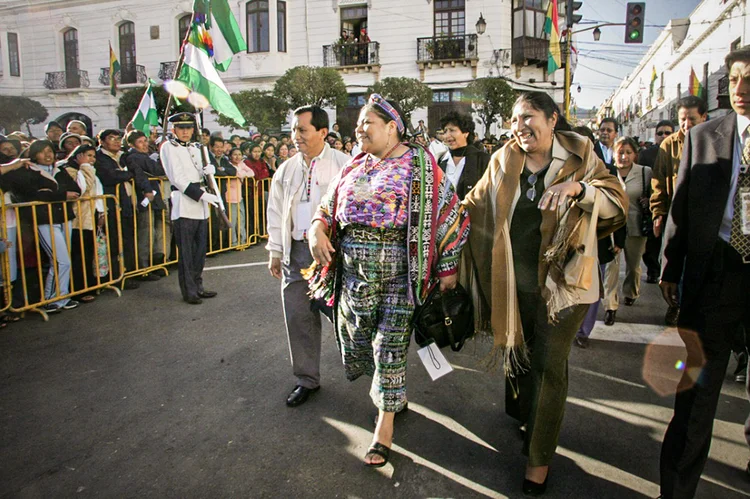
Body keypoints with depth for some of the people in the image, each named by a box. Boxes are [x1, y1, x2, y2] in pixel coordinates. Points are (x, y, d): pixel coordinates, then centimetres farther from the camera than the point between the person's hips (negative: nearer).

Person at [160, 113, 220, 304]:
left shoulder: (195, 148, 19)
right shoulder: (169, 147, -2)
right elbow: (178, 179, -10)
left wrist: (209, 170, -4)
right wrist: (201, 195, -17)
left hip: (200, 205, 7)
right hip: (183, 205, -7)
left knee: (201, 249, 10)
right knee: (186, 251, -3)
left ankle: (198, 286, 20)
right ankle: (189, 291, 4)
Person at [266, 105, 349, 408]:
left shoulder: (343, 164, -5)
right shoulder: (286, 170, 11)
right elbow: (276, 212, 15)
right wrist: (275, 251, 11)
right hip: (296, 251, 5)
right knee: (299, 318, 8)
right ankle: (307, 379, 25)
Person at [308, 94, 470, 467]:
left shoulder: (418, 164, -4)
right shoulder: (354, 167, 12)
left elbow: (449, 214, -5)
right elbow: (329, 206, 19)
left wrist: (447, 269, -8)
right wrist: (318, 229, -3)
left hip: (399, 271, -5)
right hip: (354, 269, 6)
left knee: (390, 346, 1)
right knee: (353, 338, 12)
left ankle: (385, 422, 19)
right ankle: (394, 393, 40)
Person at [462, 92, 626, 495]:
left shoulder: (579, 157, -3)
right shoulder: (502, 162, 4)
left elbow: (617, 205, -10)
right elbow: (474, 205, 14)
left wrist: (577, 187, -26)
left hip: (560, 280, -2)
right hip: (512, 281, 3)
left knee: (550, 365, 1)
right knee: (517, 353, 15)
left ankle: (540, 458, 16)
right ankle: (525, 420, 44)